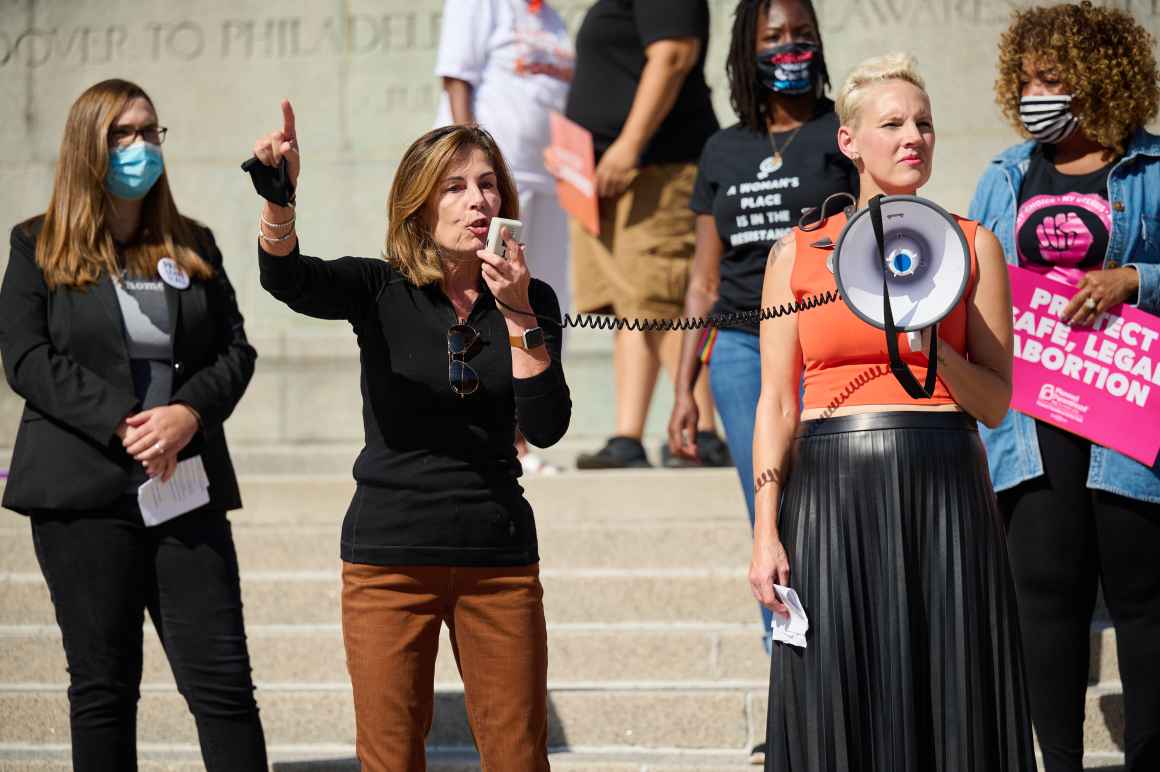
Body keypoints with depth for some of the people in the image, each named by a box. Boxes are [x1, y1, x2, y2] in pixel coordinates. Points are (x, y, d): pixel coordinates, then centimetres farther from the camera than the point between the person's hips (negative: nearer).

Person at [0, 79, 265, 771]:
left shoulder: (193, 246, 14)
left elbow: (236, 350, 8)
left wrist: (190, 412, -13)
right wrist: (123, 426, -16)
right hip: (84, 495, -2)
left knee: (223, 678, -3)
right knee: (103, 685, 4)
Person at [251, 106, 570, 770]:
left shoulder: (529, 302, 6)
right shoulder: (382, 291, 1)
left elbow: (546, 428, -4)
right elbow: (287, 279, -19)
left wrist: (519, 317, -14)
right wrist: (279, 194, -37)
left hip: (498, 558, 1)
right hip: (390, 557, -1)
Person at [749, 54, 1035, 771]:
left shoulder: (972, 246, 7)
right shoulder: (796, 254, 8)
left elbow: (996, 402, 5)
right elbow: (776, 405, 5)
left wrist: (931, 343, -13)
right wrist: (766, 533, -3)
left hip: (944, 490, 0)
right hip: (830, 492, 0)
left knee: (948, 701, 0)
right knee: (840, 706, 1)